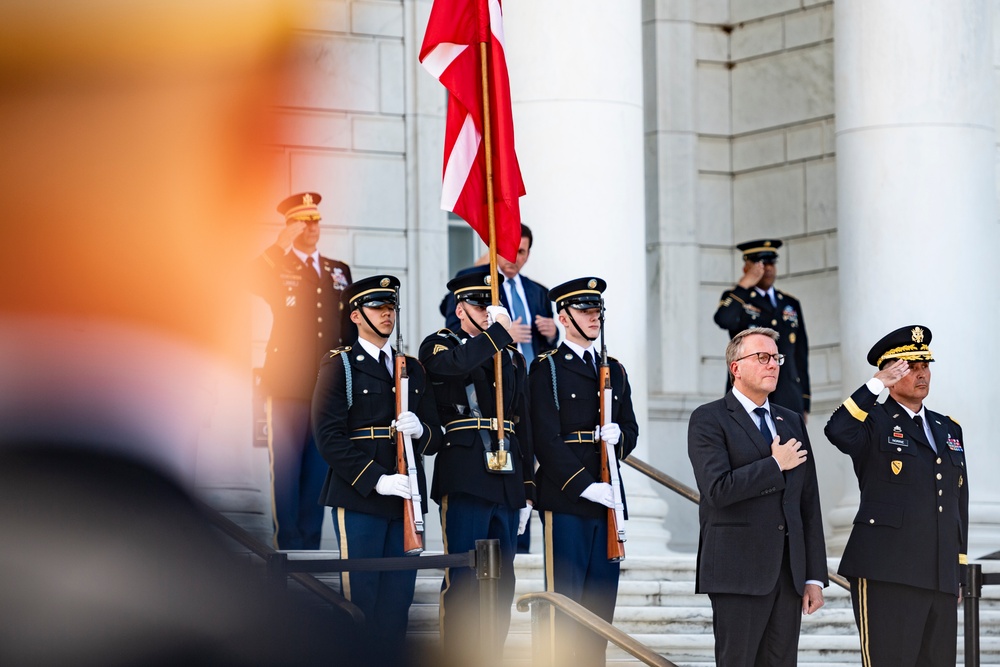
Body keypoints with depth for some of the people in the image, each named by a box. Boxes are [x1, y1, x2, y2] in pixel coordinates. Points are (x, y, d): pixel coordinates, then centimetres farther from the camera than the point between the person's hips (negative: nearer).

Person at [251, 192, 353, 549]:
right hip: (290, 385, -4)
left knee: (318, 468, 6)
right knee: (286, 467, -5)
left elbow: (350, 325, 16)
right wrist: (281, 245, -24)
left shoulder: (340, 272, 17)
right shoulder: (277, 266, 5)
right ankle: (289, 545, -2)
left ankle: (311, 543, 10)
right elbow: (253, 282, -18)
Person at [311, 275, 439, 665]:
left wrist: (420, 430, -8)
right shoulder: (339, 366, 2)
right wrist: (377, 479, -17)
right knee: (361, 600, -5)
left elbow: (435, 438, 16)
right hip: (359, 499, -5)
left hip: (405, 500, 5)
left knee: (398, 600, 3)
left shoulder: (413, 369, 19)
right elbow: (329, 438, -8)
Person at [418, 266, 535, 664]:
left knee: (501, 582, 7)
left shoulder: (512, 357, 20)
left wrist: (527, 490, 16)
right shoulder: (438, 346, 3)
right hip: (465, 478, -6)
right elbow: (457, 364, -23)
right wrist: (497, 331, -12)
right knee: (464, 579, -7)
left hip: (507, 479, 6)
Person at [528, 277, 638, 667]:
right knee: (567, 596, -5)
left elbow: (631, 430, 19)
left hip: (608, 498, 6)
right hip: (565, 499, -6)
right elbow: (546, 440, -10)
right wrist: (586, 486, -17)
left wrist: (619, 436, -6)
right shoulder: (547, 369, -2)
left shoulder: (615, 371, 18)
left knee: (602, 597, 5)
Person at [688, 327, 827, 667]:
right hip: (740, 571, -6)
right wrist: (775, 465, -8)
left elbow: (809, 503, 15)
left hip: (789, 573, 6)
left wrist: (815, 576, 10)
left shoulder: (792, 422, 18)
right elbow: (718, 489, -17)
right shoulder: (709, 420, -2)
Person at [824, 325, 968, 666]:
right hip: (886, 574, -6)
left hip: (940, 578, 6)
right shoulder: (874, 423, 2)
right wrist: (877, 384, -20)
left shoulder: (948, 429, 20)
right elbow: (838, 431, -23)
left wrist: (958, 574, 19)